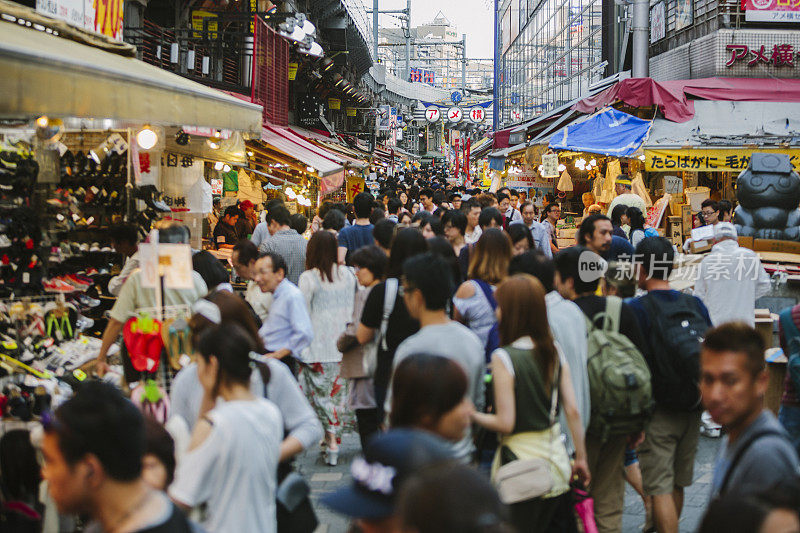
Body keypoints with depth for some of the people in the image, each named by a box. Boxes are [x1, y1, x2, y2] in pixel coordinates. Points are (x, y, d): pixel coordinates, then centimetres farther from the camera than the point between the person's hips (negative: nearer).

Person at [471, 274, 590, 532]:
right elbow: (573, 410, 3)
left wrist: (473, 415, 0)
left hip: (520, 460, -6)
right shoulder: (554, 351, 2)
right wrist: (581, 458, 12)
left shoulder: (503, 358, -15)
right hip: (555, 456, 6)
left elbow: (505, 423, -16)